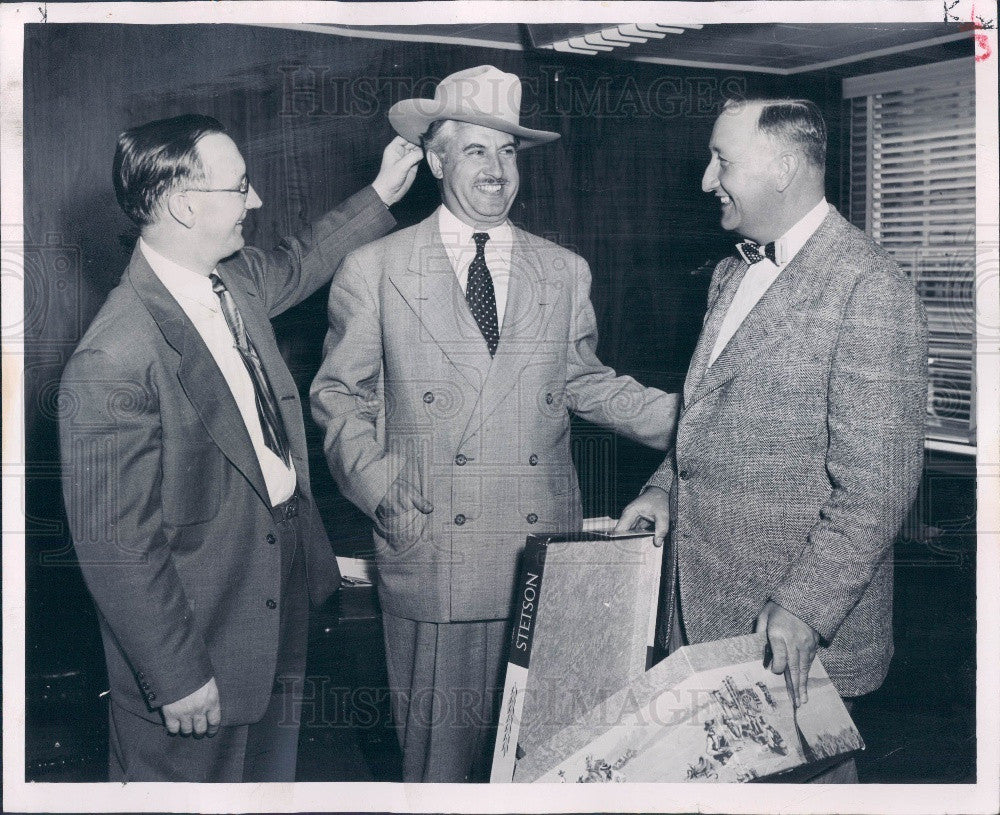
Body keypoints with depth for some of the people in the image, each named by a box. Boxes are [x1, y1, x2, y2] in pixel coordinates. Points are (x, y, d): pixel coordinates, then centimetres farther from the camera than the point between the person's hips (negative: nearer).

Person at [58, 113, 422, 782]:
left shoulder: (238, 281, -3)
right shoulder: (112, 361, -30)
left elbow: (300, 262, 23)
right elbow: (117, 545, -25)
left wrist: (382, 194, 24)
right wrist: (176, 677, -19)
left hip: (282, 597, 8)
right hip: (199, 645, -8)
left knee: (273, 775, 26)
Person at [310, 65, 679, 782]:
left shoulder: (565, 272, 11)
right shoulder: (374, 270, 3)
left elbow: (585, 383, 15)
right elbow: (339, 394, 7)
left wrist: (690, 418, 3)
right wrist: (378, 489, -8)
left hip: (545, 547, 2)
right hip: (430, 547, -2)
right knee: (439, 742, 6)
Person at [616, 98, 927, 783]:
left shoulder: (871, 289, -16)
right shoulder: (732, 275, 14)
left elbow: (878, 485, -20)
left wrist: (804, 607, -24)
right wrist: (666, 488, 8)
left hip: (800, 626, -8)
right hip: (701, 606, 8)